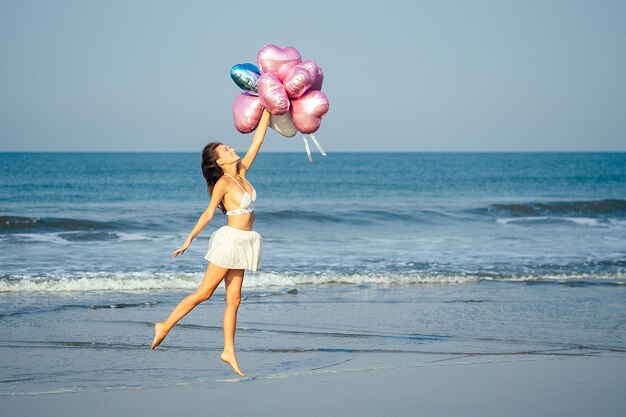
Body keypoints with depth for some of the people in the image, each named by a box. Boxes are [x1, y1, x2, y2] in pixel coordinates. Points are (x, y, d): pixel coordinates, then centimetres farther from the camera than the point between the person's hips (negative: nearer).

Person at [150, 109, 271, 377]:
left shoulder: (242, 171, 8)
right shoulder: (223, 183, -12)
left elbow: (257, 140, 12)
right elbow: (209, 212, -19)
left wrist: (266, 111, 13)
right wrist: (190, 238, -26)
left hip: (242, 244, 7)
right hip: (230, 240, -7)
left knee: (233, 300, 5)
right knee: (204, 293, -3)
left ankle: (229, 351, 6)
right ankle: (165, 327, 8)